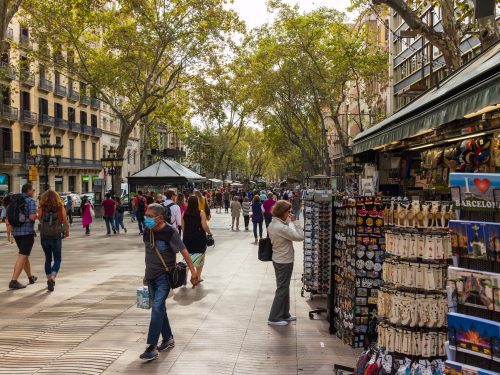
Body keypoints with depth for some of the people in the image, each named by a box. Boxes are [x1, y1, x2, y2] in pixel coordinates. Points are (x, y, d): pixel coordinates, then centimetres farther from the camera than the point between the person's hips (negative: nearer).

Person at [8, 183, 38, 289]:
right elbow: (32, 217, -20)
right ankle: (13, 281, -14)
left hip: (16, 231, 7)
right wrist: (38, 214, 1)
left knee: (25, 254, 20)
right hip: (28, 232, -7)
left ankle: (31, 277, 32)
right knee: (22, 256, -7)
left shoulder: (13, 200, 11)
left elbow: (7, 216, 10)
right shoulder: (31, 201, -10)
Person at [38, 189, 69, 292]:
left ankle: (49, 280, 24)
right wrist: (67, 232, 14)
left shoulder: (42, 209, -6)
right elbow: (66, 223, -3)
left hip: (44, 237, 2)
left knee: (48, 259, 19)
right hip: (56, 237, -1)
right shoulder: (60, 208, -6)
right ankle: (52, 278, -15)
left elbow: (40, 219, -2)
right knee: (57, 260, 8)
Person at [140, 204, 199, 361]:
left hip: (165, 276, -7)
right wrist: (146, 275, 21)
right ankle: (168, 339, 30)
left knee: (157, 308, -15)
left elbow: (184, 252, -13)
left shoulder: (170, 232, -15)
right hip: (151, 276, 7)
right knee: (160, 308, 14)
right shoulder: (146, 232, 4)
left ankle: (152, 348, -12)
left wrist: (193, 271, -17)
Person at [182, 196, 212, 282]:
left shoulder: (184, 213, -1)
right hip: (199, 238, -2)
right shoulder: (201, 213, -10)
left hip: (187, 237, 3)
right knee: (200, 257, 12)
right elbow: (204, 226, -15)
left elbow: (183, 227, 3)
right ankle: (198, 277, 15)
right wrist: (209, 232, 2)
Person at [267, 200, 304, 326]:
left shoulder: (272, 225, 3)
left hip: (278, 260, 10)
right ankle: (274, 318, 10)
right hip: (285, 262, -10)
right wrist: (295, 221, -20)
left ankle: (284, 314, 32)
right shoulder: (282, 228, -27)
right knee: (282, 289, 2)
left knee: (284, 288, 20)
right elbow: (300, 236, -24)